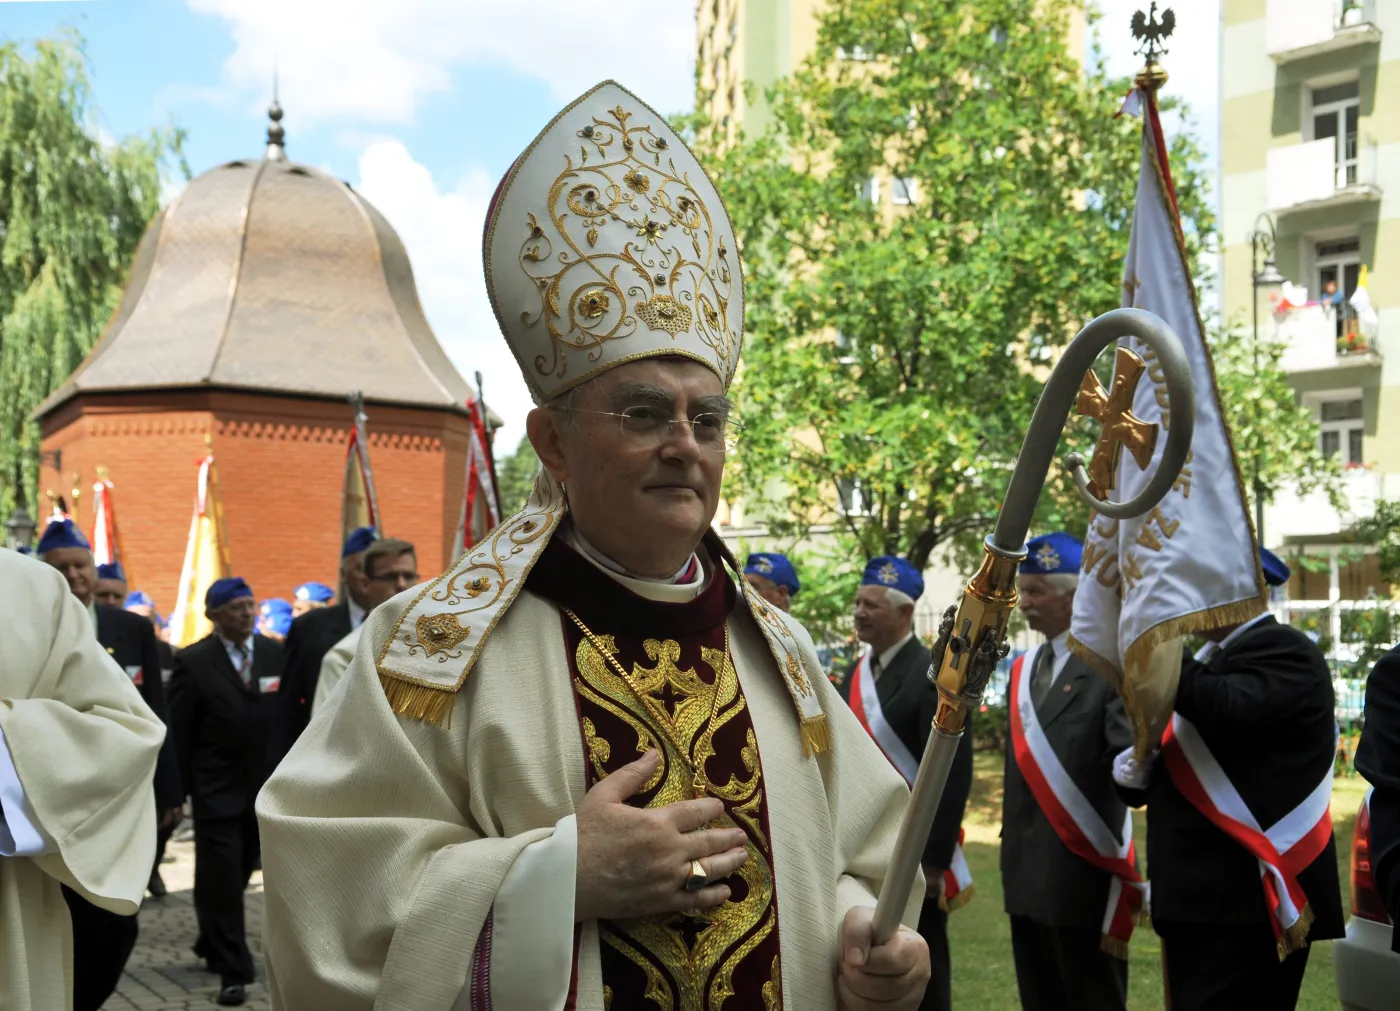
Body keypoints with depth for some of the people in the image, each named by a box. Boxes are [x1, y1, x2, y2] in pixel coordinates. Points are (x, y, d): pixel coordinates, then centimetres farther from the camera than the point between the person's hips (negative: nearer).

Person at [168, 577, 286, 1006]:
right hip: (216, 789, -3)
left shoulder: (277, 654, 3)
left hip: (266, 787, 4)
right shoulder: (193, 662, -6)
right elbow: (178, 732, -4)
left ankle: (213, 945, 35)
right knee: (221, 878, -5)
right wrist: (176, 789, -6)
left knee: (239, 875, 15)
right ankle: (233, 970, 1)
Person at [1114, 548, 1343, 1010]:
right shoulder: (1211, 660, 20)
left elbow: (1229, 711, -28)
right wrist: (1137, 772, 1)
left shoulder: (1281, 649, -8)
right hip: (1200, 899, 9)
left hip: (1246, 901, -9)